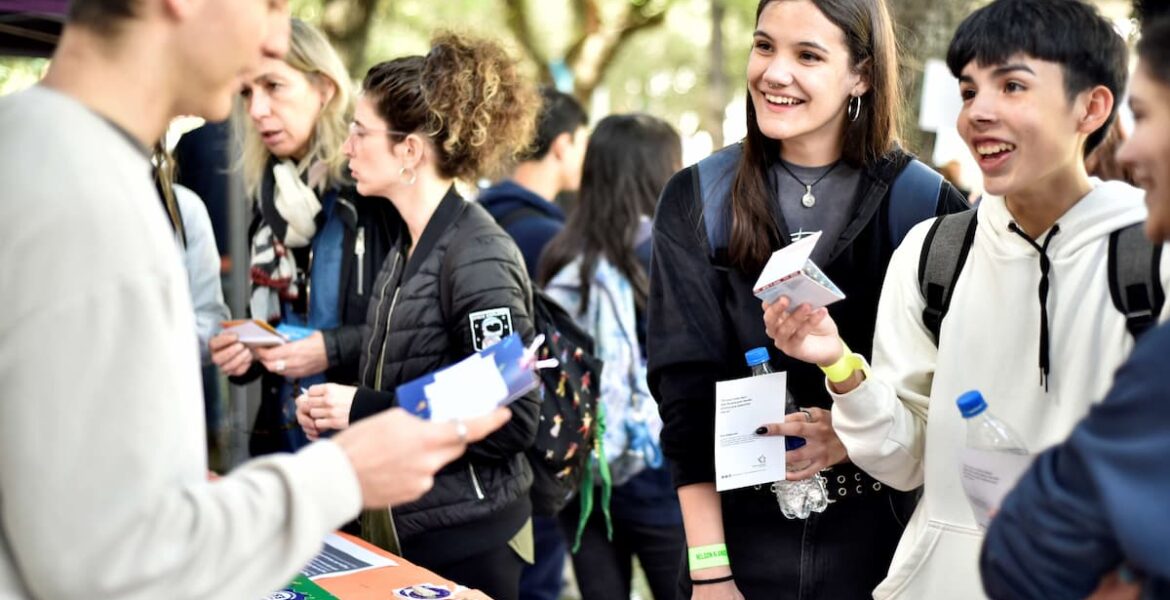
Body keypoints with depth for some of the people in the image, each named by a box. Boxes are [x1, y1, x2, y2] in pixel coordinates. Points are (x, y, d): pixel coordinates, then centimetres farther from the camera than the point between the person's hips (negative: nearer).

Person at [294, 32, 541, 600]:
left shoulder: (479, 258, -18)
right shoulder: (408, 247, 8)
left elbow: (512, 423, -21)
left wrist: (364, 409, -20)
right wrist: (340, 407, 0)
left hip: (465, 544, -8)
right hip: (398, 529, 8)